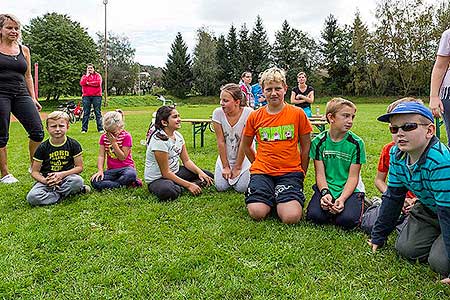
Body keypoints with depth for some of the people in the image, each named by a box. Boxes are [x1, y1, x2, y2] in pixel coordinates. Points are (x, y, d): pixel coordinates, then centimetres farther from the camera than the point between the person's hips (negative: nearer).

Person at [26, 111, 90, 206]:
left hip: (66, 177, -1)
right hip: (47, 179, 2)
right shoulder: (43, 147, 0)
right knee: (32, 198, -28)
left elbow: (79, 167, 0)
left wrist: (62, 174, -16)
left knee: (78, 181, -36)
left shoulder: (73, 145, -1)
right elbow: (34, 171, 2)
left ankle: (53, 193, -13)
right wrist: (45, 180, -19)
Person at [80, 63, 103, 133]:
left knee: (98, 113, -1)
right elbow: (82, 83, -4)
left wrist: (88, 83, -4)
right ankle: (84, 129, 6)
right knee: (86, 113, 3)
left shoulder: (97, 75, 9)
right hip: (86, 96, 2)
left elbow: (98, 83, -10)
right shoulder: (84, 76, 16)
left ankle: (100, 129, 2)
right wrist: (87, 75, -2)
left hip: (96, 96, -2)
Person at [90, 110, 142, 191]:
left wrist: (114, 143, -16)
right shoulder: (104, 137, 7)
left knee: (131, 175, -41)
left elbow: (122, 158, -10)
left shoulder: (126, 136, -7)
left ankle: (109, 184, -17)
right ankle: (124, 184, -20)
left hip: (125, 168, -4)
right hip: (111, 170, 4)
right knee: (94, 181, -25)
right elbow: (101, 156, 2)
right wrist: (100, 170, -13)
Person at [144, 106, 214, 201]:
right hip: (157, 179, -7)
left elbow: (186, 161, 5)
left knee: (208, 176, -1)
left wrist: (199, 172, -15)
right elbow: (165, 173, -23)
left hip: (175, 172, 8)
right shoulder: (159, 140, -23)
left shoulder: (178, 135, 2)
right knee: (167, 191, -42)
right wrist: (188, 185, -24)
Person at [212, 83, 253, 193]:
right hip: (225, 157, 3)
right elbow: (221, 142, -11)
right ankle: (229, 174, 26)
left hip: (244, 157, -2)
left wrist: (237, 168, -13)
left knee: (241, 188, -11)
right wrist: (225, 167, -9)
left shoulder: (248, 113, -23)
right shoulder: (217, 113, -15)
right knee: (220, 187, -7)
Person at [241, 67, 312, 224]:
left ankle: (282, 199, 11)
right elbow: (246, 146, 19)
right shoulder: (255, 116, 4)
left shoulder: (298, 114, 0)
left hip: (290, 171, -1)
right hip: (262, 171, 1)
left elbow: (306, 148, 8)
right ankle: (270, 198, 12)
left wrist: (301, 173, 9)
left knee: (291, 217, -23)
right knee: (257, 213, -21)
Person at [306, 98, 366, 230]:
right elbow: (320, 174, -3)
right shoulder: (318, 141, -2)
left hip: (349, 189, 0)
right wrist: (325, 193, -22)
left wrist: (342, 199, -22)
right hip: (326, 187, 1)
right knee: (314, 215, -25)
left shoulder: (356, 143, -5)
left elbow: (353, 177, -7)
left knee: (347, 220, -26)